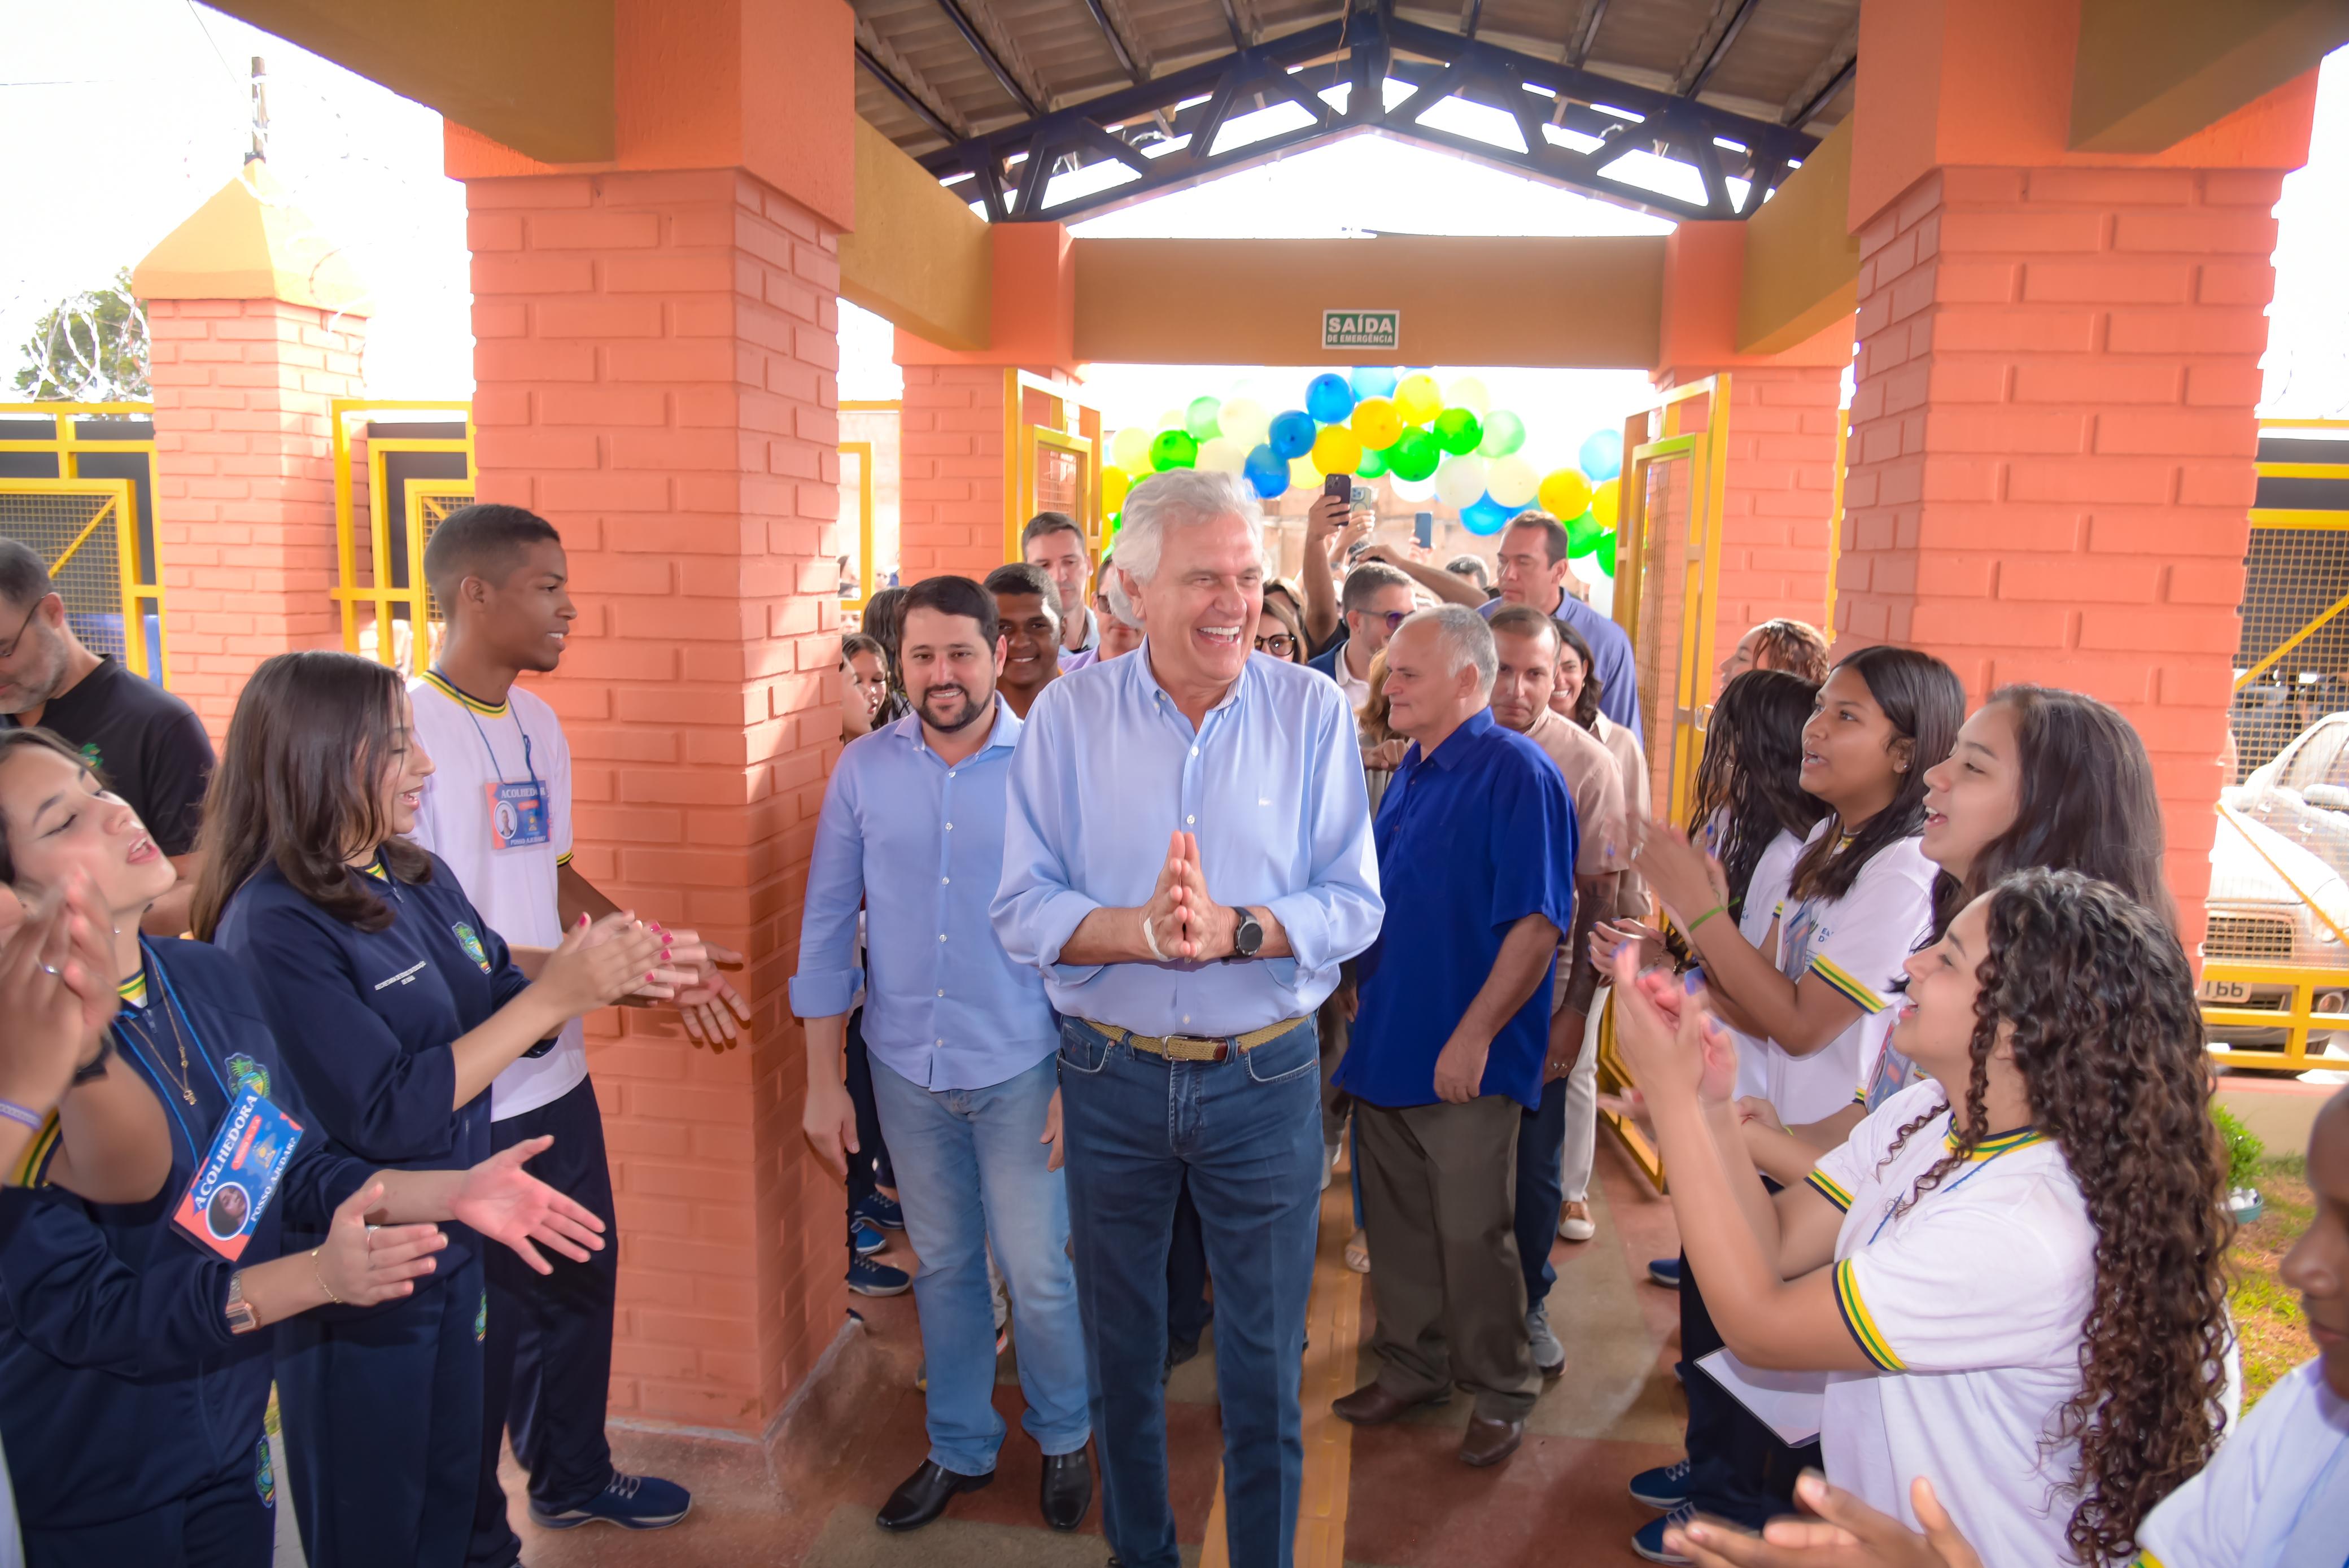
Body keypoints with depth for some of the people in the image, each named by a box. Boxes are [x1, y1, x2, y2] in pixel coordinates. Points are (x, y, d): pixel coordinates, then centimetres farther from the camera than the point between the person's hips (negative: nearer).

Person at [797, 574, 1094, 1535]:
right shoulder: (864, 770, -3)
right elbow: (827, 925, 2)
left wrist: (1081, 1077, -9)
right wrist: (821, 1082, 1)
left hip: (1021, 1068, -2)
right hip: (907, 1068, 3)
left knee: (1037, 1274, 6)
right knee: (942, 1268, 17)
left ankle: (1064, 1438, 33)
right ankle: (960, 1448, 38)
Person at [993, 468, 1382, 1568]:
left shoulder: (1312, 712, -7)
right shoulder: (1067, 715, -6)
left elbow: (1354, 903, -9)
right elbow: (1022, 909, -10)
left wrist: (1231, 928, -25)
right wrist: (1146, 931, -27)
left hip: (1265, 1077, -1)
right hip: (1111, 1075, 1)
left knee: (1265, 1364, 13)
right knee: (1121, 1349, 20)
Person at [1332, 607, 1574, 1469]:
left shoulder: (1518, 774, -15)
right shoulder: (1410, 772, 11)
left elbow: (1538, 924, -20)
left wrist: (1474, 1035, -22)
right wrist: (1364, 1000, 13)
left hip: (1466, 1059, -8)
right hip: (1386, 1043, 8)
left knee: (1472, 1237, 4)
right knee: (1397, 1225, 17)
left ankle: (1503, 1391, 25)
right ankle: (1413, 1367, 35)